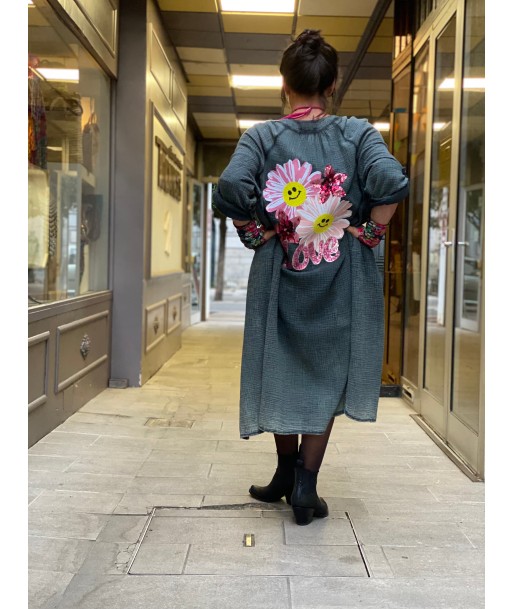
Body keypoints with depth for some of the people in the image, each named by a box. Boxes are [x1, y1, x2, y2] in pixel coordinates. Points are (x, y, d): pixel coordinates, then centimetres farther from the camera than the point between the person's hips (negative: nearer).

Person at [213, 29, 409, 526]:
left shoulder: (262, 137, -3)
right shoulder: (357, 133, -4)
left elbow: (230, 189, -20)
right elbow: (393, 183, -20)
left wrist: (256, 232, -6)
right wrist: (368, 232, -7)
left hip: (278, 271, 1)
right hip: (341, 276, 0)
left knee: (282, 370, 17)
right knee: (326, 373, 11)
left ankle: (287, 473, 29)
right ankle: (305, 486, 11)